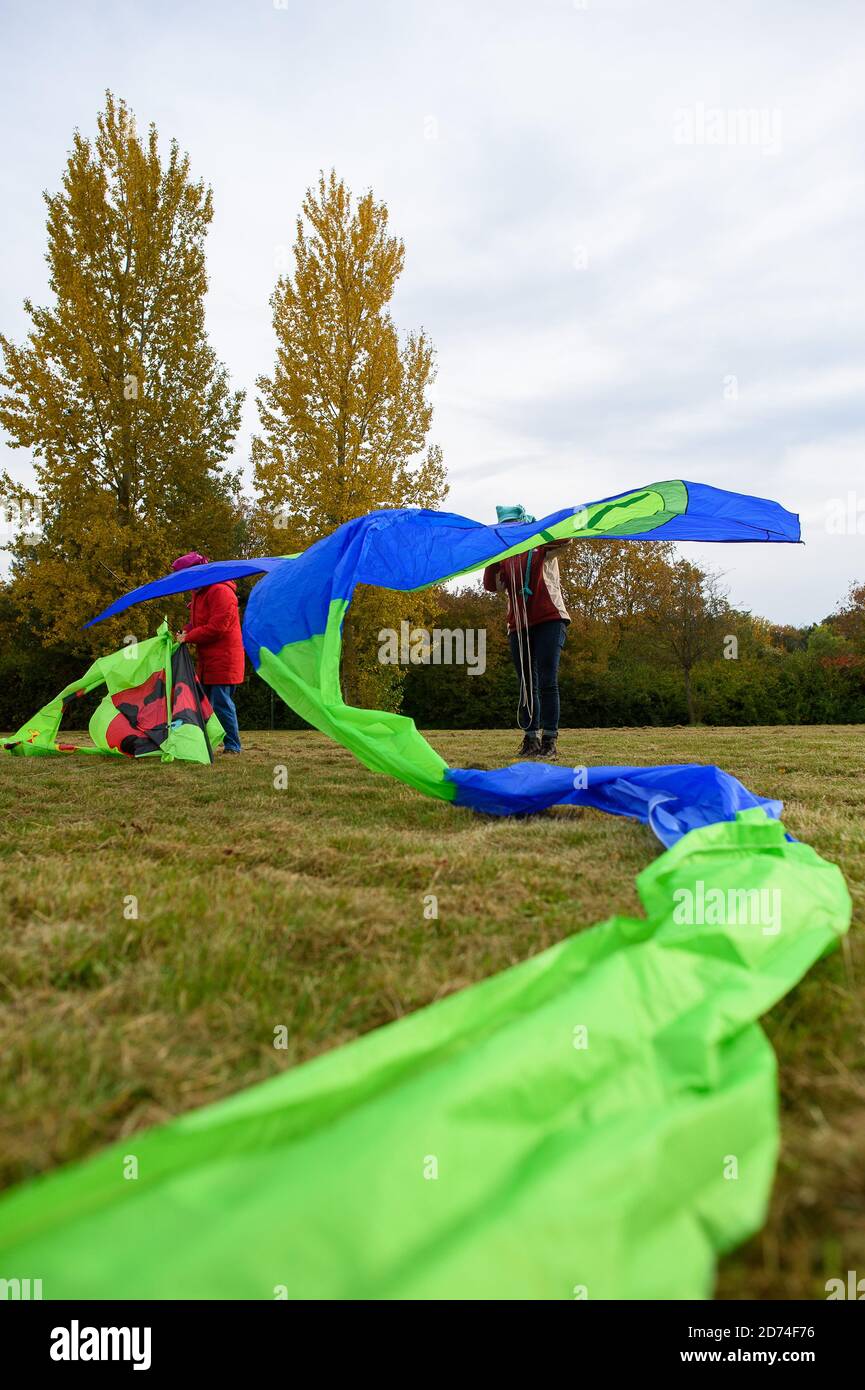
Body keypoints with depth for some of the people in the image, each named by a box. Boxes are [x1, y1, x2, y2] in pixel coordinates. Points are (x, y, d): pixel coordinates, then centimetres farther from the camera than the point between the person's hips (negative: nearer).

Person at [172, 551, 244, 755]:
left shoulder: (221, 592, -16)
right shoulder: (198, 593, 17)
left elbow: (216, 628, -22)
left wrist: (188, 637, -13)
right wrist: (185, 632, 3)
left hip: (223, 659, -10)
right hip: (206, 660, 10)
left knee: (221, 702, -9)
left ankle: (232, 746, -1)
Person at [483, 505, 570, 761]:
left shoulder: (542, 545, 4)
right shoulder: (505, 556, 16)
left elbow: (565, 538, -16)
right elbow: (492, 586, 4)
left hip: (549, 620, -5)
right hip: (518, 625, 5)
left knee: (547, 681, -10)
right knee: (527, 685, 6)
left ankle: (550, 742, -8)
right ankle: (531, 740, 12)